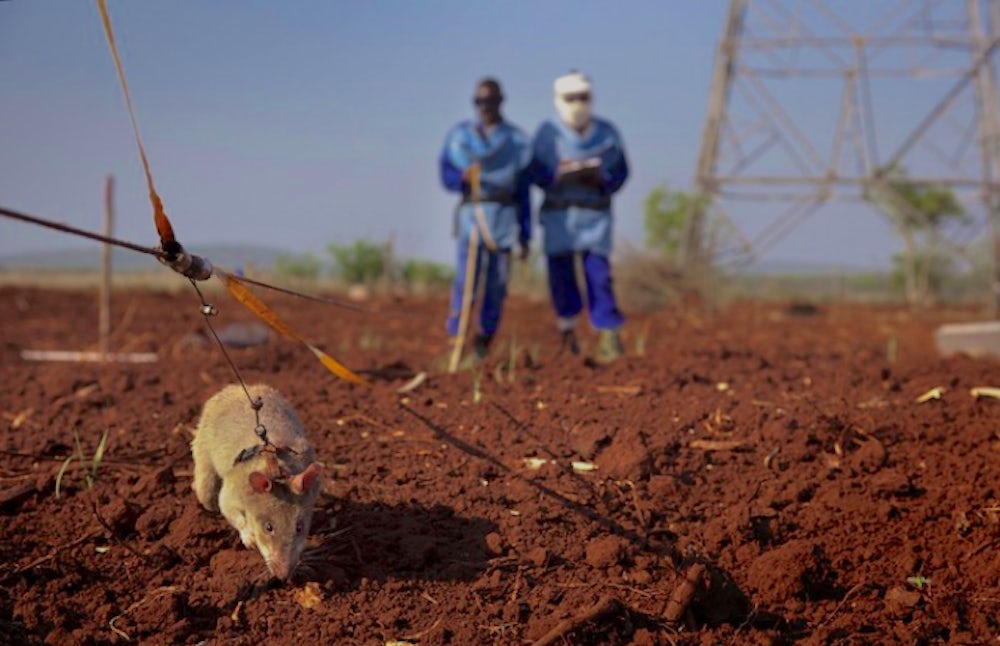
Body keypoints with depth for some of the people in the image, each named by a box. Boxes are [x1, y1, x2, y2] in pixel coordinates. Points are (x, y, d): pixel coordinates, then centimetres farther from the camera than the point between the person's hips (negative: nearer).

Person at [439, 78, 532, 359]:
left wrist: (525, 234, 6)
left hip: (505, 216, 1)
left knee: (498, 282, 1)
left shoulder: (517, 139, 9)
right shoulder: (459, 135, 7)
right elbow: (447, 176, 3)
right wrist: (463, 177, -21)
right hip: (471, 212, -1)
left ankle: (485, 337, 16)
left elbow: (524, 190, 9)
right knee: (466, 278, -14)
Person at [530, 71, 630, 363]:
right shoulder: (548, 132, 1)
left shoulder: (606, 132, 5)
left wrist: (601, 178, -13)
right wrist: (562, 174, -21)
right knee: (561, 271, 2)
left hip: (595, 213, 0)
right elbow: (538, 174, -2)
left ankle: (609, 336, -2)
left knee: (599, 273, -6)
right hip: (559, 214, 0)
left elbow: (620, 171, 8)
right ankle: (567, 324, 26)